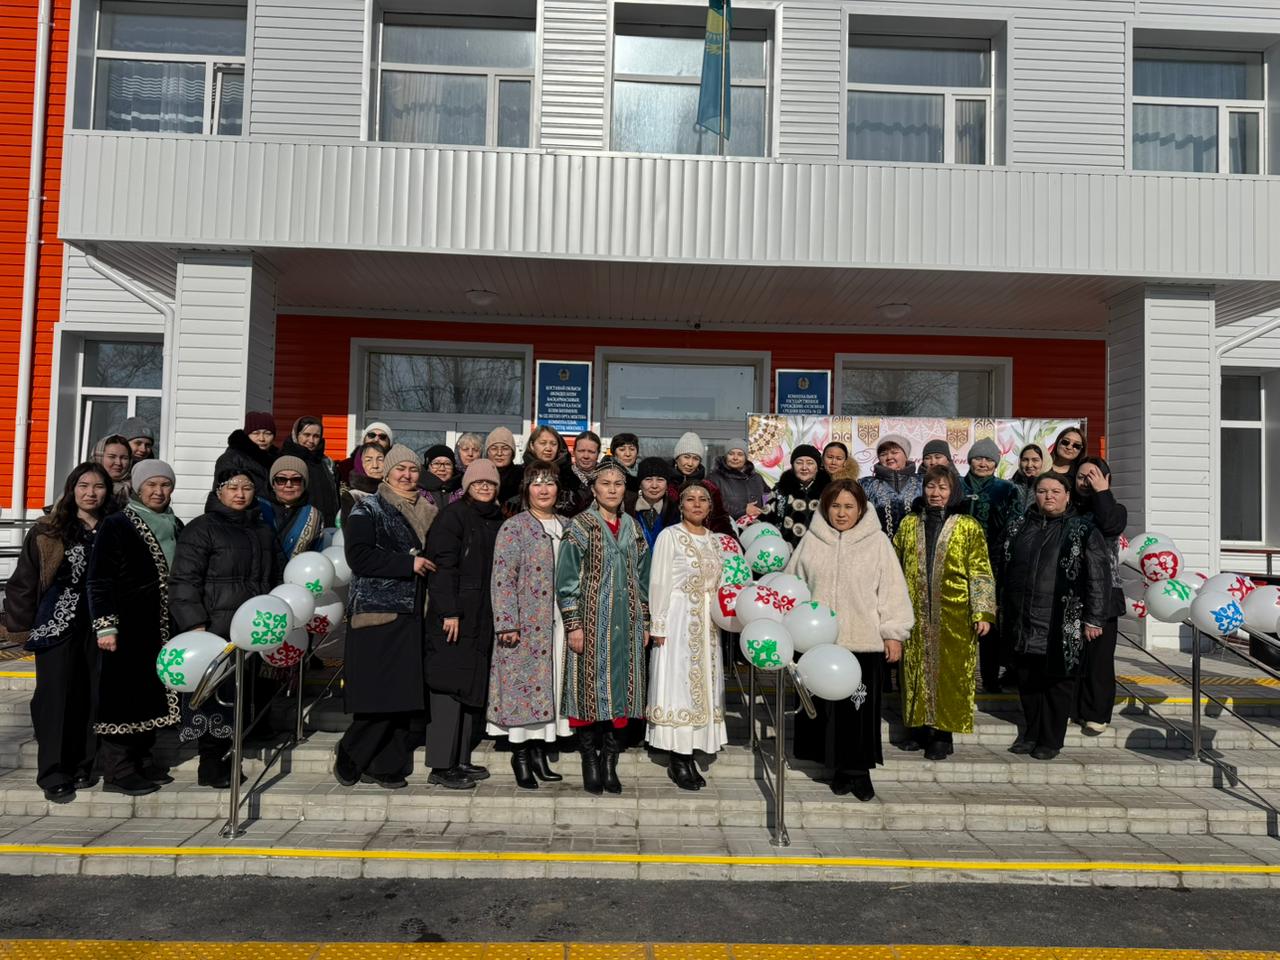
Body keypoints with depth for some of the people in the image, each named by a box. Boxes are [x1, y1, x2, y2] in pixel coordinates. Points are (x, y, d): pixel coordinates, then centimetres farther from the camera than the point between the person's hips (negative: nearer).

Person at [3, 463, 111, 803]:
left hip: (99, 628, 2)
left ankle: (83, 767, 20)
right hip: (57, 627, -2)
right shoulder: (47, 532, -1)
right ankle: (54, 776, 9)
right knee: (56, 698, 0)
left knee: (92, 698, 6)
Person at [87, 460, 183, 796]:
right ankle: (117, 770, 5)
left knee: (152, 693, 11)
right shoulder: (116, 526, -5)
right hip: (126, 627, -6)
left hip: (162, 628, 6)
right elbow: (99, 581, -9)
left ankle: (142, 760, 22)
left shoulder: (176, 528, 13)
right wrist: (105, 625, -16)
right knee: (122, 694, -2)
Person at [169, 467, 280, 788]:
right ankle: (210, 763, 8)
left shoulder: (263, 531, 18)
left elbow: (273, 580, 26)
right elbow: (183, 579, -8)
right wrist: (195, 624, -16)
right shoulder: (201, 528, -2)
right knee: (212, 694, -4)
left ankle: (224, 757, 19)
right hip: (214, 628, -5)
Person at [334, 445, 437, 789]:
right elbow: (357, 556, -13)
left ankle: (387, 766, 14)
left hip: (412, 614, 5)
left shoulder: (426, 512, 17)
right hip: (377, 612, -5)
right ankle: (349, 755, 14)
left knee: (405, 696, 3)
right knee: (379, 693, -8)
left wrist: (424, 563, 5)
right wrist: (408, 563, -13)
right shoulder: (368, 508, 0)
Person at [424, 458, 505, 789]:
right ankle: (441, 766, 1)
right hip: (454, 614, -8)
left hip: (482, 616, 8)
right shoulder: (453, 515, -7)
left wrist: (496, 617, 14)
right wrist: (449, 611, -21)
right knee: (450, 686, -5)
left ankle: (460, 760, 20)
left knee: (471, 686, 11)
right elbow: (442, 565, -14)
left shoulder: (496, 520, 15)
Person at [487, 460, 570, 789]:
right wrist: (507, 623, -16)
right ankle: (521, 755, 8)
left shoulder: (566, 528, 13)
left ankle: (539, 753, 17)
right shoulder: (514, 528, -4)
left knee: (550, 685, 8)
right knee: (523, 684, -2)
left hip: (558, 623, 5)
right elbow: (502, 578, -10)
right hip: (525, 624, -5)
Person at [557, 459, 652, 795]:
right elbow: (567, 578, -5)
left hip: (627, 623, 4)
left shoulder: (633, 528, 12)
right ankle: (590, 765, 9)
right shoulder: (580, 527, -2)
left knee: (621, 688, 4)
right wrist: (573, 624, -12)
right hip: (591, 620, -4)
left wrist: (644, 622, 13)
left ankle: (610, 764, 13)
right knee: (591, 688, -1)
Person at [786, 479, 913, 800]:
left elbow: (891, 589, 1)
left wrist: (894, 633, 0)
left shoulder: (877, 542, 1)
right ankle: (841, 767, 21)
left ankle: (860, 770, 14)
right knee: (828, 707, 6)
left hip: (864, 641, -2)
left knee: (860, 707, 0)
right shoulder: (811, 540, 7)